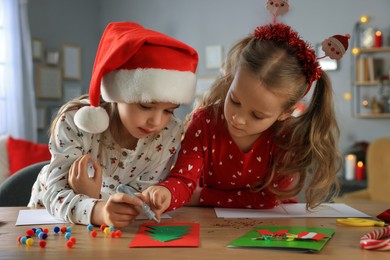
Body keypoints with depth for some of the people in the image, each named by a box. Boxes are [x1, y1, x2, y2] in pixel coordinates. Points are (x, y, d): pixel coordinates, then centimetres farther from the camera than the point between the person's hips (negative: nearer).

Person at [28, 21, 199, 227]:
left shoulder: (170, 133, -16)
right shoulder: (75, 121, -23)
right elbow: (56, 193, -29)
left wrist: (96, 196, -32)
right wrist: (97, 210, -49)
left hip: (121, 229, 1)